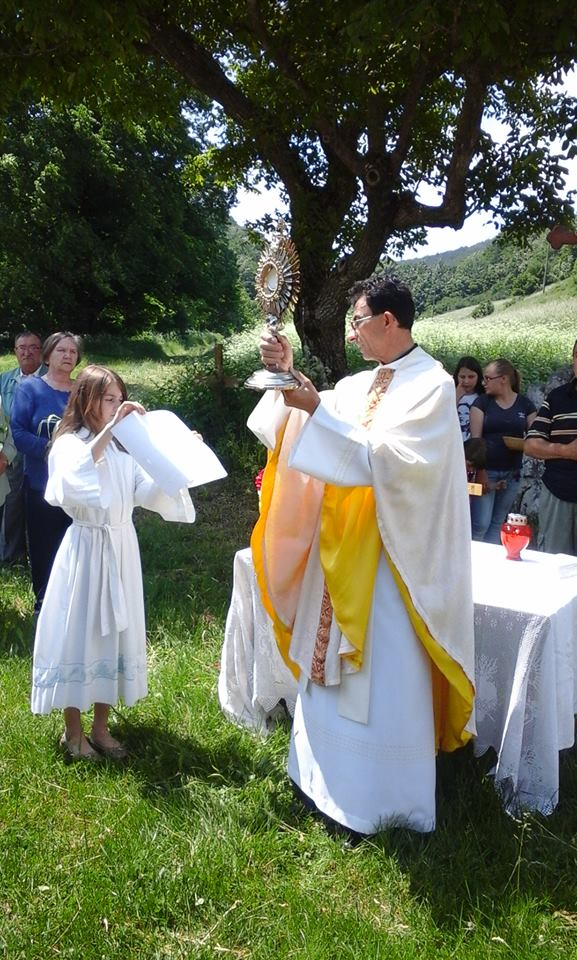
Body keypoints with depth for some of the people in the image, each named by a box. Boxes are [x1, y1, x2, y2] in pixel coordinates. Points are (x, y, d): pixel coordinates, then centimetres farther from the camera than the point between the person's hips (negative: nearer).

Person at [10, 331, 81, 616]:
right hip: (42, 483, -2)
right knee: (43, 545, 6)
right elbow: (18, 432, -12)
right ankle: (43, 603, 23)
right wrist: (52, 448, -23)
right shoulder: (30, 388, -4)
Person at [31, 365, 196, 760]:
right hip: (86, 550, -6)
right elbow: (73, 480, -31)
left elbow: (148, 494, -1)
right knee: (79, 633, 3)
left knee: (114, 633, 12)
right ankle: (73, 731, 21)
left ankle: (101, 727, 27)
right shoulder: (70, 443, -8)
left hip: (122, 548, 6)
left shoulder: (126, 447, 9)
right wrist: (108, 430, -35)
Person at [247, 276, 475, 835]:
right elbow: (302, 427, 8)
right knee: (334, 661, 18)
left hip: (391, 557, -8)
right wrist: (287, 376, -5)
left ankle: (390, 801, 21)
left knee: (386, 677, 3)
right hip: (341, 549, 8)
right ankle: (335, 776, 37)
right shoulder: (358, 386, 10)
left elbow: (387, 460, -25)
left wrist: (318, 411, -26)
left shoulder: (433, 385, -13)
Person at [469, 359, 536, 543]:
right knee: (480, 524, -8)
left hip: (512, 474, 3)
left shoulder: (525, 404, 5)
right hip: (486, 471, -2)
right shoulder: (482, 402, -1)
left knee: (496, 524, 11)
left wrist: (519, 443, -19)